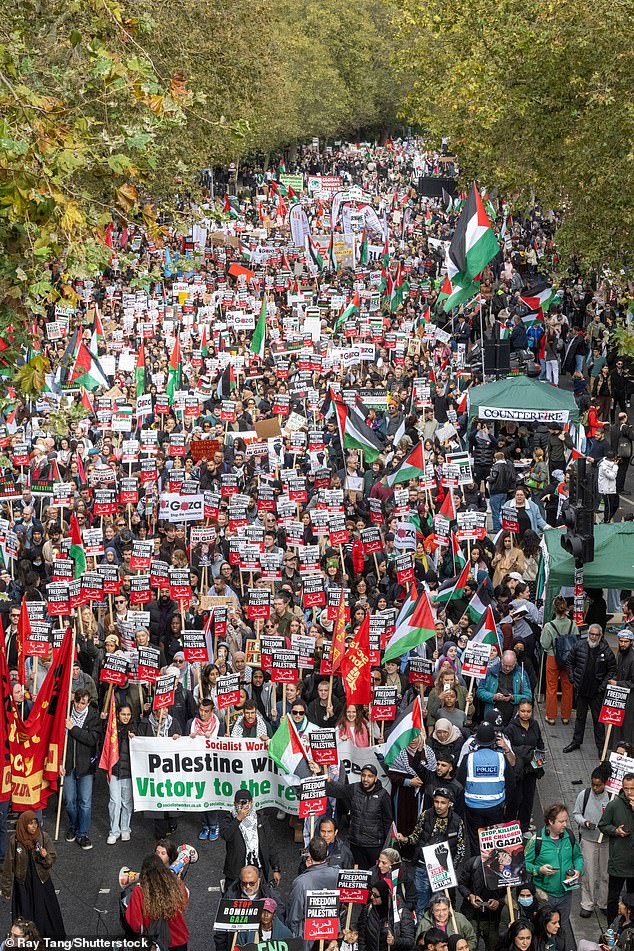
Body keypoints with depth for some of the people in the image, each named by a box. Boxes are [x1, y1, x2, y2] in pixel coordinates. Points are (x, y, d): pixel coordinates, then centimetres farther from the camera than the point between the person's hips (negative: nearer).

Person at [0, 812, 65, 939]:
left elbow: (53, 859, -3)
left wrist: (46, 856, -26)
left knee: (45, 914, 8)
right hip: (22, 884, -1)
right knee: (25, 915, 9)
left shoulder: (44, 837, -11)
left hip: (41, 882, 1)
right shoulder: (14, 841, -14)